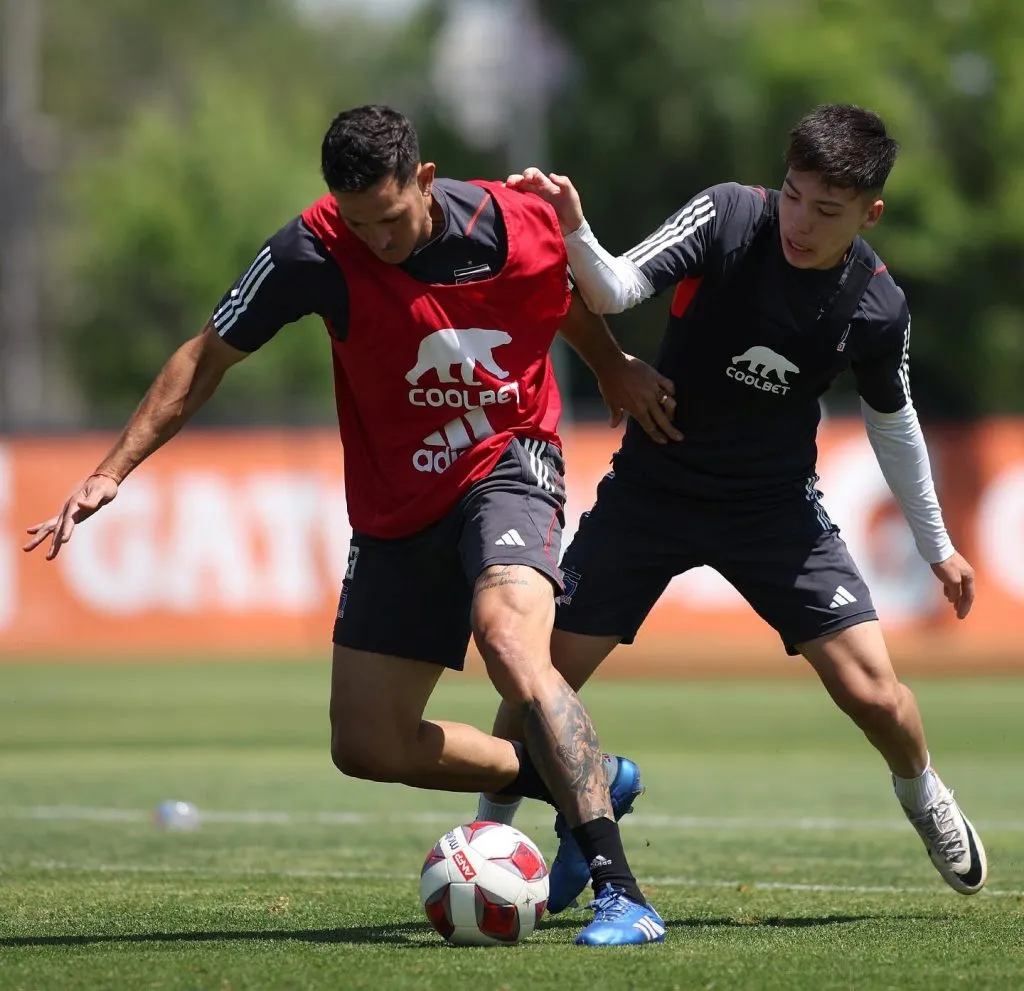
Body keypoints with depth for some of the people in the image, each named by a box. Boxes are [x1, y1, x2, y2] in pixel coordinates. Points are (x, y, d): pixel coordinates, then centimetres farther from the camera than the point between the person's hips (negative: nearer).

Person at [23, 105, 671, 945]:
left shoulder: (525, 228, -17)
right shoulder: (314, 252, -17)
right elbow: (207, 358, -6)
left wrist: (615, 368, 22)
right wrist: (113, 472, -10)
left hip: (508, 467, -4)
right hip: (397, 512, 4)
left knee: (509, 637, -34)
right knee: (366, 746, 3)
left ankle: (621, 892, -36)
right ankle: (585, 781, 22)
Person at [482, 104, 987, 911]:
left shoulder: (878, 307, -12)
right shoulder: (729, 218, -19)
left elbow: (890, 420, 6)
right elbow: (615, 291, -29)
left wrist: (937, 545, 15)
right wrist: (573, 235, -50)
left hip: (777, 505, 1)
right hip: (653, 488, -1)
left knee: (873, 691, -6)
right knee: (544, 671, -8)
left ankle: (926, 799, 28)